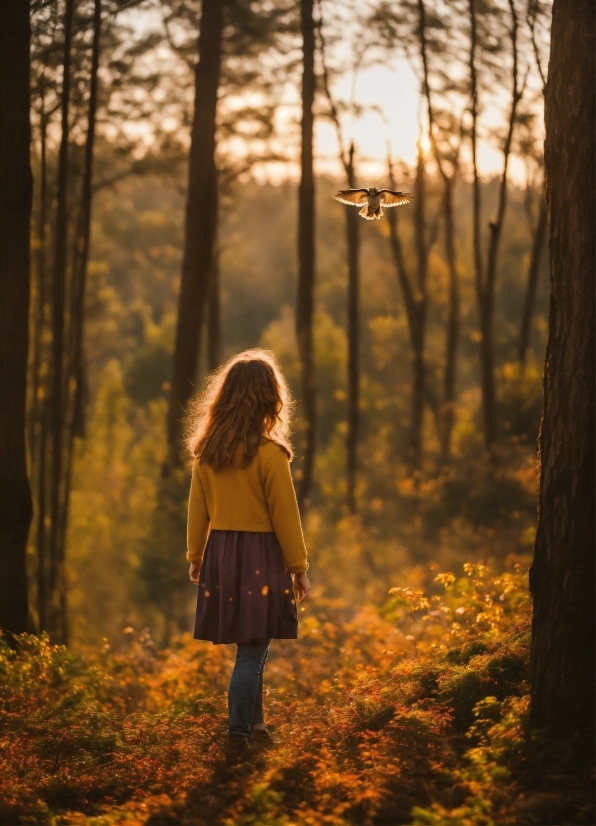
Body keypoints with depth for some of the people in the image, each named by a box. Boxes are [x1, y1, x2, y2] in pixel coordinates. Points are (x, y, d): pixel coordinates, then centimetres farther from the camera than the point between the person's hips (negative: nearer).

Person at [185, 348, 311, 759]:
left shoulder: (207, 452, 1)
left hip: (219, 553, 6)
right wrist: (299, 567, -1)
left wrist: (196, 556, 20)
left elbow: (198, 510, 9)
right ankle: (239, 734, 1)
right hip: (260, 556, -6)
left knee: (251, 647, 18)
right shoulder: (270, 453, -14)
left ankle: (256, 726, 27)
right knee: (252, 651, 0)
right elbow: (285, 515, -10)